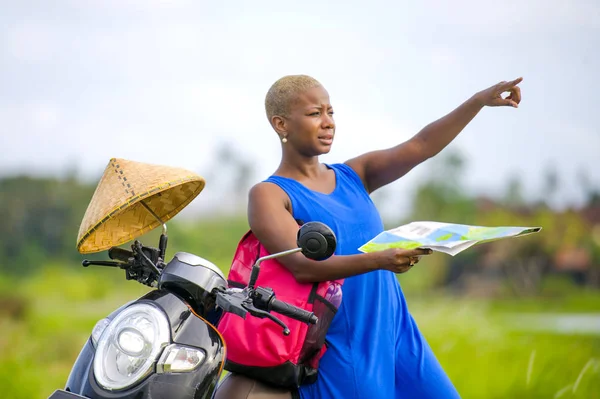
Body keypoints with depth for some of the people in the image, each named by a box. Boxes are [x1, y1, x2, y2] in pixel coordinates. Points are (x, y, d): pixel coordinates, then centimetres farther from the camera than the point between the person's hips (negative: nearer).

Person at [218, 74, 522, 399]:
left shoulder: (353, 176, 13)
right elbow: (302, 264, -20)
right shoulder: (269, 195, -4)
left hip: (397, 333, 6)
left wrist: (479, 100, -13)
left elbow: (420, 147, 0)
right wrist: (379, 260, -34)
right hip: (339, 347, -6)